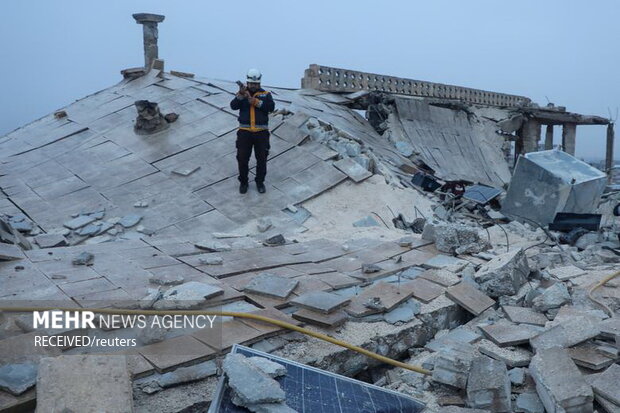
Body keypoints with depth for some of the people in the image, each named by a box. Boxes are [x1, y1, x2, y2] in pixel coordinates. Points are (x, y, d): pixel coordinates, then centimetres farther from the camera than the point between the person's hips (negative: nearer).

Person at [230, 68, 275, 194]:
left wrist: (256, 102, -20)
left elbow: (271, 107, -12)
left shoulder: (266, 94, 5)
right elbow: (233, 106, -11)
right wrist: (241, 95, -25)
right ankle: (243, 182, 20)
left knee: (262, 159, 7)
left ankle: (260, 182, 25)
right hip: (244, 132, 0)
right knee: (242, 158, 3)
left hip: (261, 132, 0)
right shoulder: (241, 94, 6)